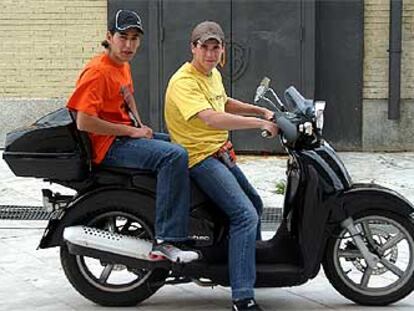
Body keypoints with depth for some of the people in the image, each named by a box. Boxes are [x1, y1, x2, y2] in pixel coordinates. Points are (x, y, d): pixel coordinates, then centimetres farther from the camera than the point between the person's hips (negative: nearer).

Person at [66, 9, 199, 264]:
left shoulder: (123, 66, 13)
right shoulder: (98, 71, -17)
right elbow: (84, 121, -25)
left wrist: (141, 125, 12)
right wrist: (131, 131, -19)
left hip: (128, 135, 11)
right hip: (109, 145, -11)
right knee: (175, 155, -29)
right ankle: (165, 240, -30)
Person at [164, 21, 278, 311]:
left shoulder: (214, 74, 11)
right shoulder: (184, 81, -20)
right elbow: (212, 119, -34)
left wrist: (261, 110, 19)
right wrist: (260, 123, -31)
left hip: (222, 154, 10)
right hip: (200, 158, -10)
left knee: (255, 205, 26)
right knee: (246, 216, -24)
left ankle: (251, 263, 49)